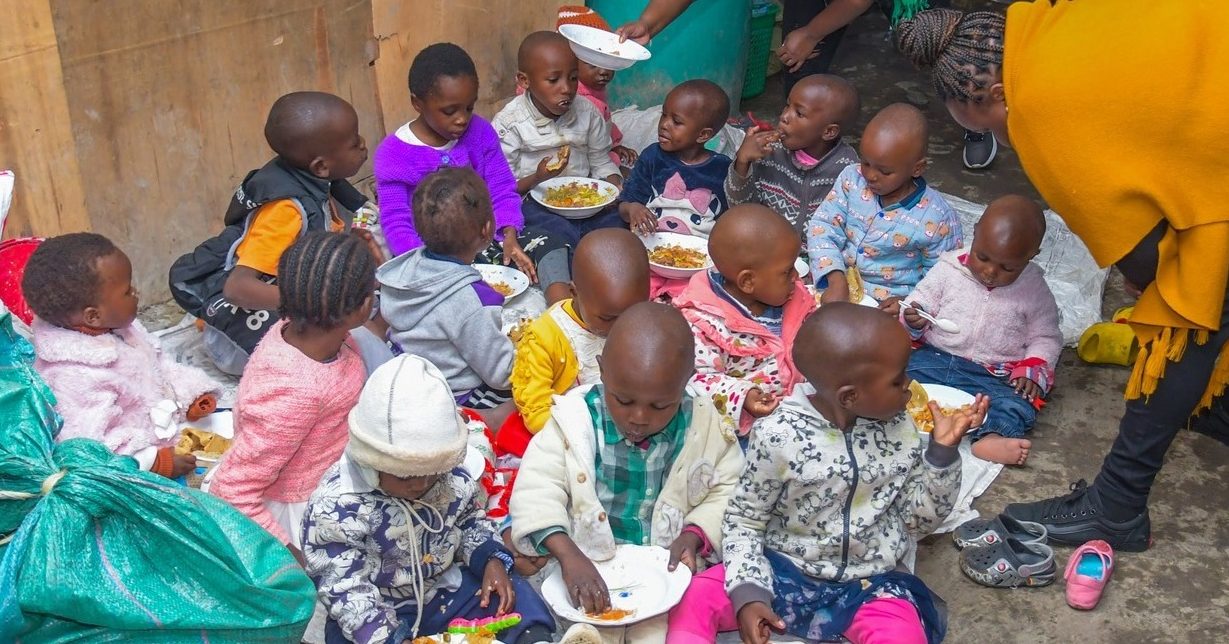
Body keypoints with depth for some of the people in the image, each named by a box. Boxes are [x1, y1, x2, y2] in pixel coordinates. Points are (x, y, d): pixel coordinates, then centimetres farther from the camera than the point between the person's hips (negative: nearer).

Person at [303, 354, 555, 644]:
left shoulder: (450, 474, -8)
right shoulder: (336, 507, -23)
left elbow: (470, 521, 11)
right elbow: (347, 592, -22)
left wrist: (492, 560, -9)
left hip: (447, 587, 4)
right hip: (381, 612, -4)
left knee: (520, 600, -11)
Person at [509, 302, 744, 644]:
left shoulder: (704, 424, -10)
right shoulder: (575, 420, -16)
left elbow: (728, 488, 2)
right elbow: (537, 490, -19)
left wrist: (695, 534, -15)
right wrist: (569, 555, -33)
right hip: (589, 562, -1)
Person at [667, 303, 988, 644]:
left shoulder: (899, 429, -5)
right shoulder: (779, 436, -17)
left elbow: (919, 520, 4)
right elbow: (744, 519, -5)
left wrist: (942, 451, -8)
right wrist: (748, 592, -17)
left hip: (869, 586, 2)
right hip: (783, 572, -1)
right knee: (690, 602, -21)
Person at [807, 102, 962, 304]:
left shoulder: (936, 219, -12)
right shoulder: (852, 179, -3)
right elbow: (822, 227, -5)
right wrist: (836, 281, -19)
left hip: (888, 305, -2)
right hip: (835, 284, 3)